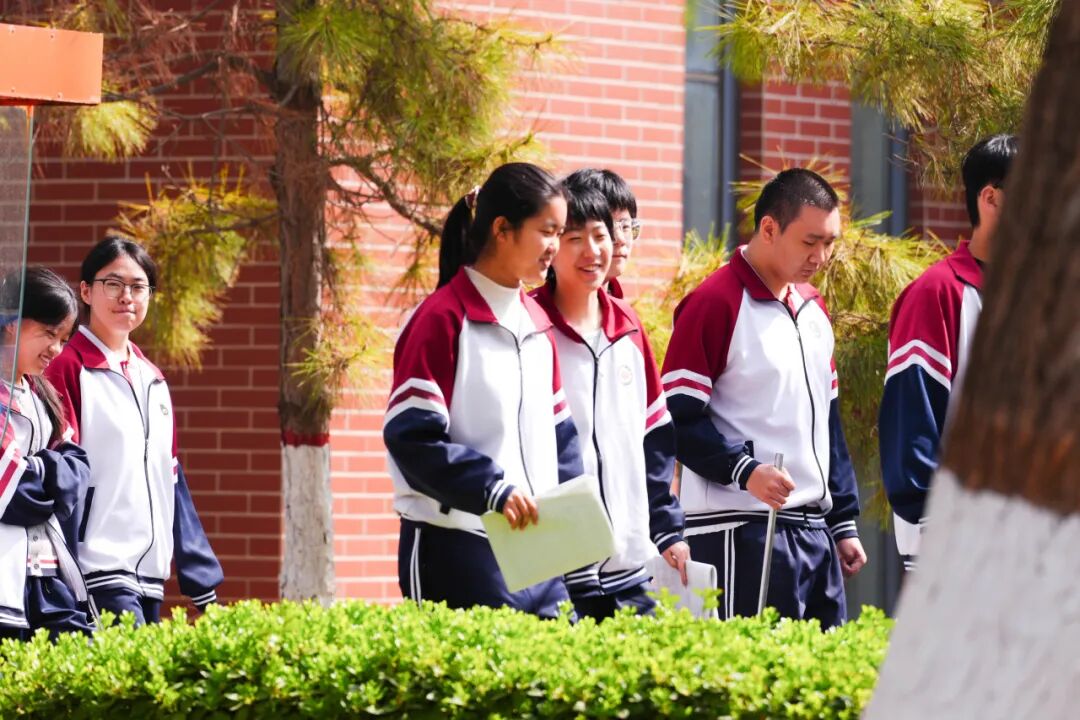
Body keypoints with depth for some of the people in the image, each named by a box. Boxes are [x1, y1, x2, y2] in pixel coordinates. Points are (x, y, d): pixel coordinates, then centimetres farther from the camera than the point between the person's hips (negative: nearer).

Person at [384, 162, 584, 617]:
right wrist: (492, 490, -22)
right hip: (457, 551, -7)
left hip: (535, 553, 7)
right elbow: (411, 436, -14)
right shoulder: (443, 319, -8)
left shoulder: (537, 323, 16)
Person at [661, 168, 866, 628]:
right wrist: (744, 470, -23)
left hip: (814, 529, 8)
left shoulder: (813, 308, 18)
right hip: (741, 534, -8)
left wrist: (844, 522, 20)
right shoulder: (715, 304, -8)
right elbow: (679, 419, -11)